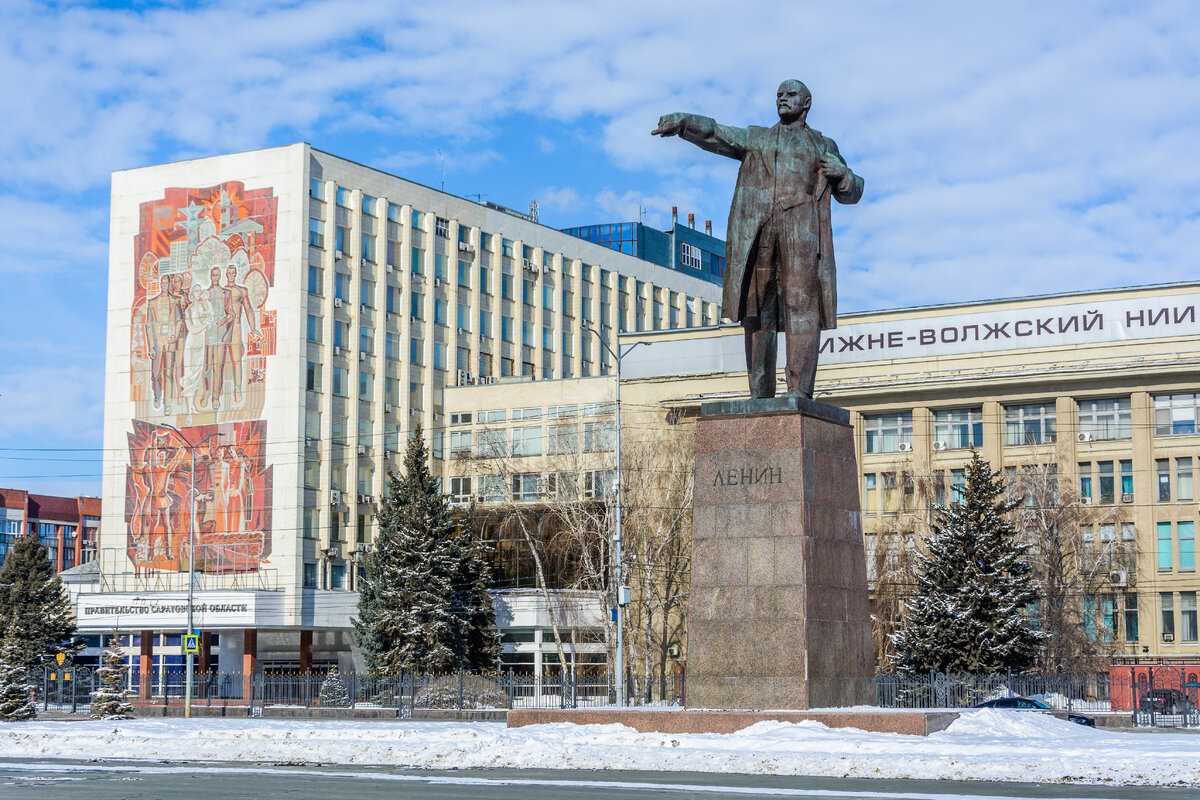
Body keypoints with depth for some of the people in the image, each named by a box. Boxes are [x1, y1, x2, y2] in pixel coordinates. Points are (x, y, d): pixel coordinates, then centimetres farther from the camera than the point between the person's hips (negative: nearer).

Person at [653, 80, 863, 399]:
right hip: (755, 228, 1)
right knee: (756, 311, -5)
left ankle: (799, 393, -19)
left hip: (801, 226, -1)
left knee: (801, 306, -14)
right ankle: (760, 397, -4)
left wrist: (843, 174, 3)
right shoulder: (755, 138, 26)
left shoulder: (823, 145, 26)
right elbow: (714, 133, 11)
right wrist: (681, 121, -8)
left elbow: (851, 193, 26)